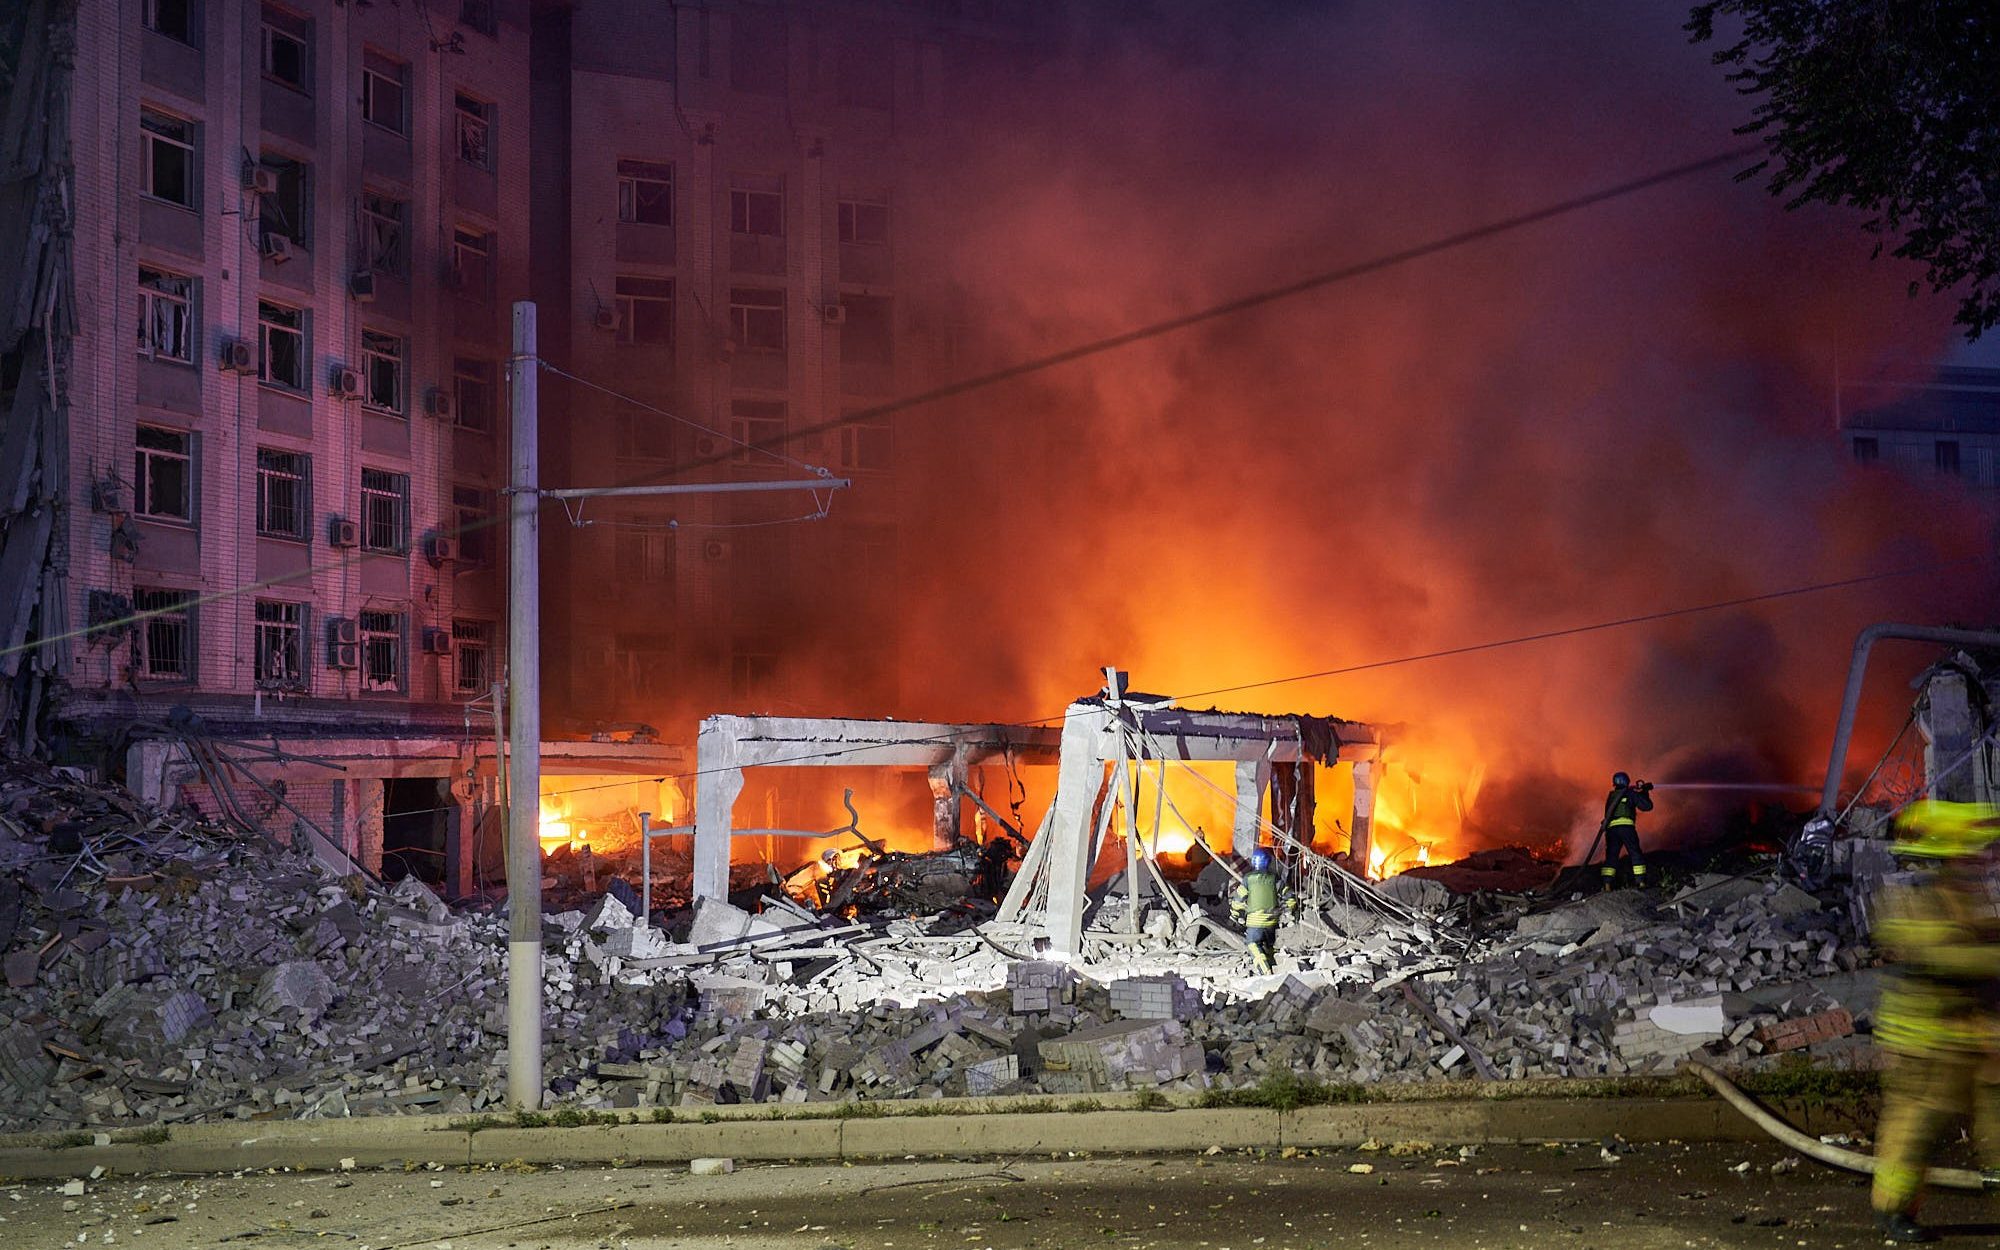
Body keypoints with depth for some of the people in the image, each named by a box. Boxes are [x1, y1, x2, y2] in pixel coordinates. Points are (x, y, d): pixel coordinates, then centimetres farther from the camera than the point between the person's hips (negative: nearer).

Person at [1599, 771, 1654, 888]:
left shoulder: (1611, 796, 20)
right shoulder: (1630, 793, 6)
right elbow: (1647, 806, 6)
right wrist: (1645, 794, 22)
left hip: (1611, 827, 4)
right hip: (1626, 826, -4)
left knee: (1611, 856, 4)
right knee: (1636, 854, 2)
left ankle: (1607, 883, -9)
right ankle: (1640, 881, -8)